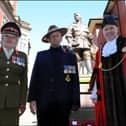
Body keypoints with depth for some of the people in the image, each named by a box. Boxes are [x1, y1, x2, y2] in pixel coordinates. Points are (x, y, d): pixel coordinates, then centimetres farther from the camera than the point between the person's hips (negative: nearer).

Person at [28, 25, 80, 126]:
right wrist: (32, 99, -1)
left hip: (63, 103, 0)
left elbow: (75, 80, 4)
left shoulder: (71, 56, 8)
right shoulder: (40, 55, 10)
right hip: (43, 102, 1)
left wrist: (76, 102, -1)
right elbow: (34, 78, 6)